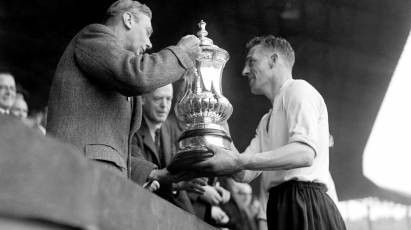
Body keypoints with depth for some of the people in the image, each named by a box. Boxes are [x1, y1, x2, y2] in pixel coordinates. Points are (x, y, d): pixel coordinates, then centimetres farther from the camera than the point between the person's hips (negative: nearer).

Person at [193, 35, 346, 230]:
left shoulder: (298, 89, -1)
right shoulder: (267, 121, 27)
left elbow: (305, 153, -19)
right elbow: (244, 174, 18)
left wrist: (238, 161, -25)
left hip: (305, 204, -8)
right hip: (283, 206, 8)